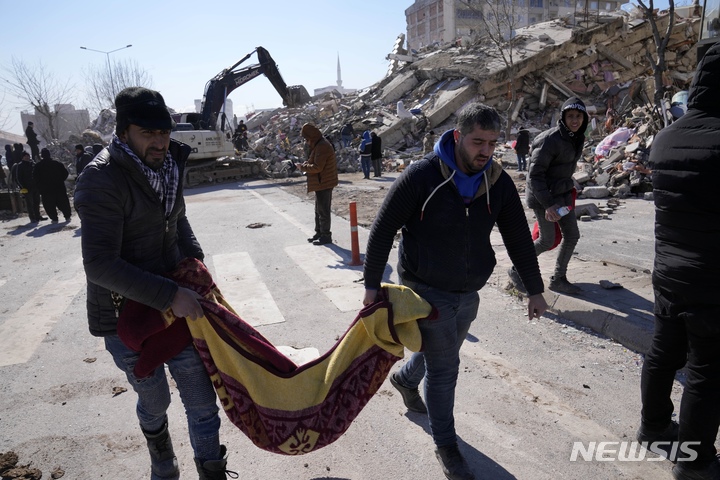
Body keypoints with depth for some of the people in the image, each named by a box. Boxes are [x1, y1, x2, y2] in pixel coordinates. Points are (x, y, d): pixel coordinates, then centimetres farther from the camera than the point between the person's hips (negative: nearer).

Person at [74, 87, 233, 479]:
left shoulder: (167, 166, 1)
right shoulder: (101, 179, -20)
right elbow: (100, 264, -26)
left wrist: (196, 263, 6)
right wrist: (170, 295, -30)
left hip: (175, 303, 5)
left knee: (201, 402, 7)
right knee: (154, 402, 17)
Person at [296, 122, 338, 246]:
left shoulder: (322, 146, -20)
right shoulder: (318, 145, 15)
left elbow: (317, 167, -24)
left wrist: (303, 167, -12)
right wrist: (306, 164, 4)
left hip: (324, 183, -11)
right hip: (321, 183, 11)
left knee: (323, 210, -4)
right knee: (318, 209, 18)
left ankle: (326, 236, 4)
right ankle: (319, 233, 28)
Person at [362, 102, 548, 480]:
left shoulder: (498, 182, -4)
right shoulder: (422, 175, -19)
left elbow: (519, 238, 5)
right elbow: (383, 229, -14)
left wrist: (535, 289, 9)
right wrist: (372, 285, -13)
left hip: (468, 293, 6)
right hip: (427, 291, -6)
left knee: (441, 353, 24)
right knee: (444, 368, 2)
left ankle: (405, 380, 57)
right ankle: (445, 445, 25)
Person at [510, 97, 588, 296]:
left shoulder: (577, 138, 4)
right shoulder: (550, 140, -22)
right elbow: (535, 175, -23)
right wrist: (548, 204, -27)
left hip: (562, 193, 8)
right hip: (543, 196, -8)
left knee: (572, 236, 7)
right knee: (547, 241, 0)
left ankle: (558, 279, 22)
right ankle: (516, 270, 21)